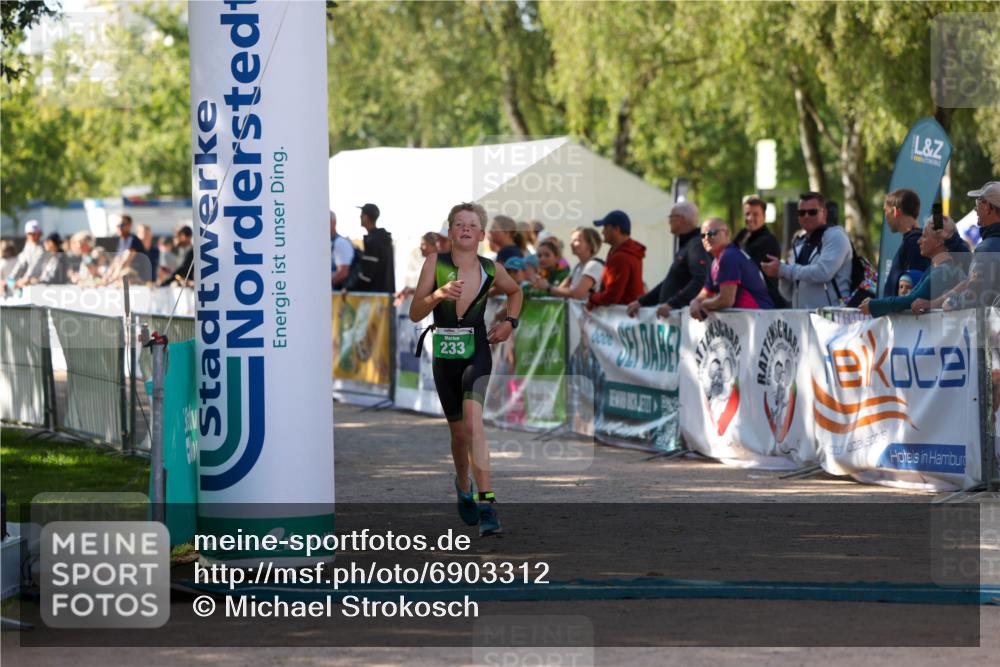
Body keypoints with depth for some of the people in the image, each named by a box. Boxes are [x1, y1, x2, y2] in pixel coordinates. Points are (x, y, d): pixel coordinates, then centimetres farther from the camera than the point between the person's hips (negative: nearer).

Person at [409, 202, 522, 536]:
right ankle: (464, 486, 44)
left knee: (472, 421, -24)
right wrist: (437, 295, -25)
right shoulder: (436, 262, -4)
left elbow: (515, 291, 23)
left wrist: (510, 322, 7)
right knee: (459, 431, 13)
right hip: (443, 357, 1)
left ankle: (485, 501, -28)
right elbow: (414, 313, -7)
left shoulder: (492, 269, -1)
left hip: (477, 354, -1)